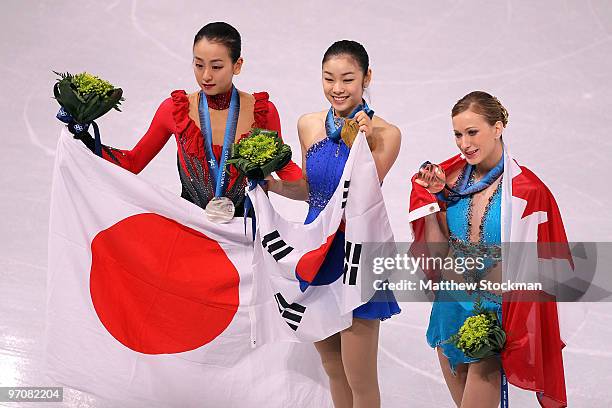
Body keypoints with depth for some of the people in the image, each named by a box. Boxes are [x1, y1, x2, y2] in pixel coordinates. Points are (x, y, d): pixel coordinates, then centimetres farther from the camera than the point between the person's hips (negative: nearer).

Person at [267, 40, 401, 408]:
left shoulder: (385, 134, -12)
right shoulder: (309, 125, 4)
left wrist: (362, 145, -26)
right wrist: (269, 183, -1)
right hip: (317, 251, 5)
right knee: (333, 370, 18)